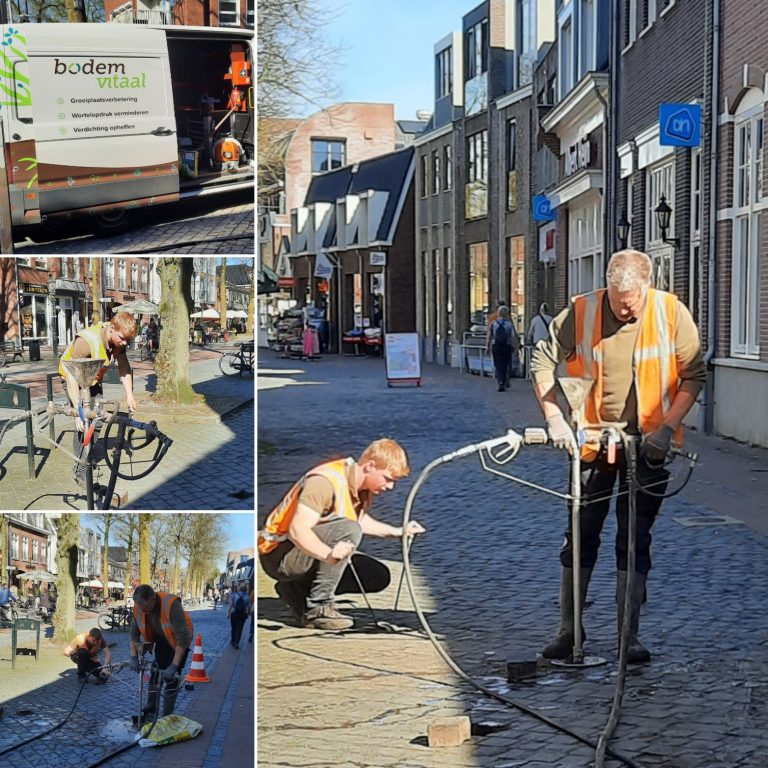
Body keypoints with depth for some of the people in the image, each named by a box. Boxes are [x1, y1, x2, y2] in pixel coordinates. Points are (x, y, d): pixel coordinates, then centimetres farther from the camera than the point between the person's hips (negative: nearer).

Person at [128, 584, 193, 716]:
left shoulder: (171, 604, -40)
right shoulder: (138, 607, -23)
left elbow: (182, 637, -40)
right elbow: (134, 632, -9)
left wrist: (174, 666, -41)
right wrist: (134, 657, -14)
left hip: (177, 641, -5)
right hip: (161, 639, 5)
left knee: (171, 676, -9)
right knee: (155, 671, 6)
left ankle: (167, 715, 1)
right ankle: (150, 706, 23)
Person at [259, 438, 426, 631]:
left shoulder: (364, 485, 2)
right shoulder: (325, 481, -26)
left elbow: (360, 519, 23)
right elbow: (297, 529, -34)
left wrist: (395, 532, 10)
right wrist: (328, 554, -49)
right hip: (279, 554, -9)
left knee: (378, 577, 0)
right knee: (348, 530, -30)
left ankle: (297, 589, 8)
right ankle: (318, 608, -21)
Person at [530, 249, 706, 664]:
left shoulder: (671, 313, -11)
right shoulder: (580, 312, -11)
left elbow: (693, 375, -5)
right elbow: (543, 363, -3)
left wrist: (667, 427, -14)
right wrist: (554, 418, -12)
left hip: (647, 444, 0)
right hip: (593, 440, 1)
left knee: (635, 540, 3)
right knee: (580, 535, 5)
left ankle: (630, 637, 11)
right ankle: (568, 630, 18)